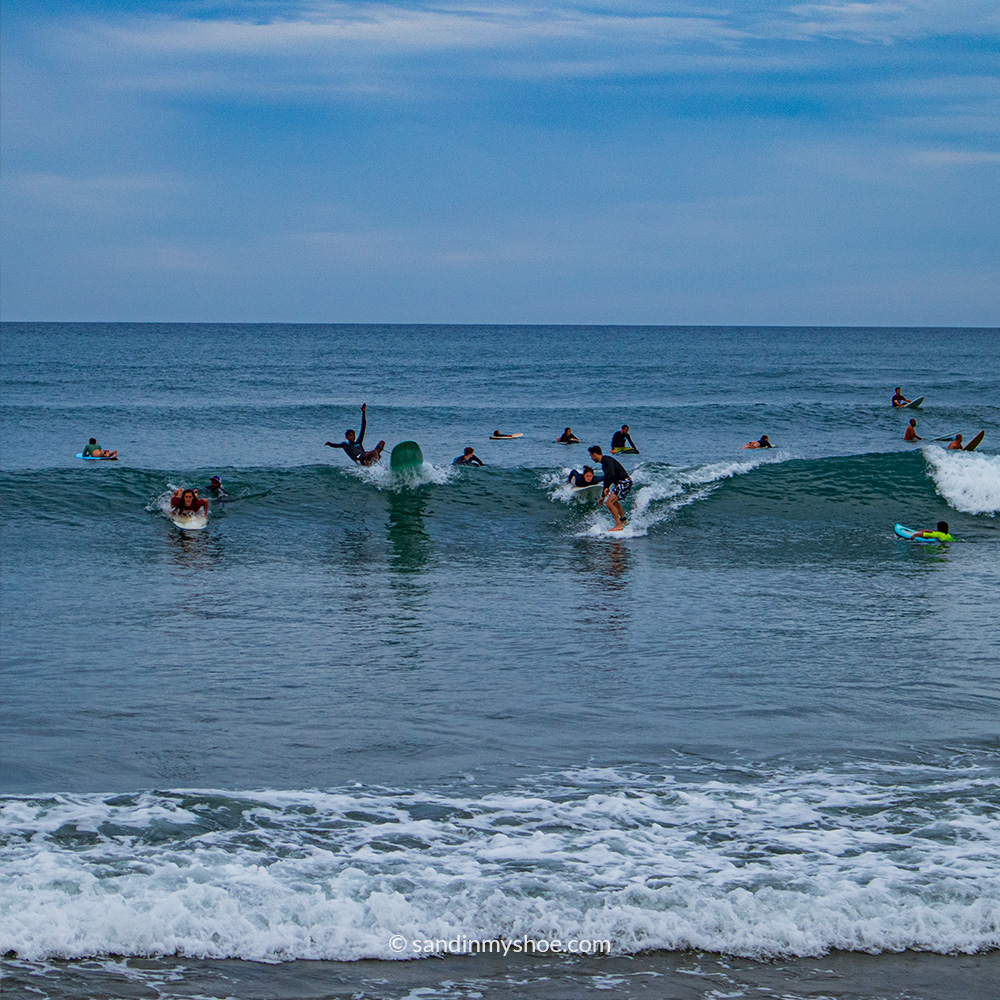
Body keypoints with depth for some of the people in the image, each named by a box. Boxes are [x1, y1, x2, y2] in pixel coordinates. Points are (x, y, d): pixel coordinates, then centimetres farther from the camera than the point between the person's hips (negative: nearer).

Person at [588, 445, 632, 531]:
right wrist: (603, 496, 31)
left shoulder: (607, 460, -16)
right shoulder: (604, 463, 16)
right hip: (620, 483, 11)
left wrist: (607, 488, -37)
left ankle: (619, 525, -17)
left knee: (609, 503, -19)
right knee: (613, 501, 32)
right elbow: (607, 479, 26)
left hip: (624, 482, -11)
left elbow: (612, 474, -32)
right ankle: (623, 520, 50)